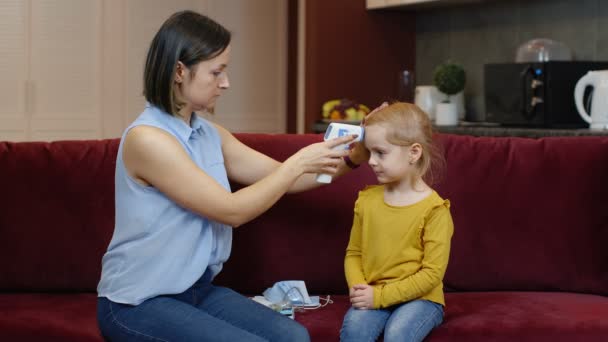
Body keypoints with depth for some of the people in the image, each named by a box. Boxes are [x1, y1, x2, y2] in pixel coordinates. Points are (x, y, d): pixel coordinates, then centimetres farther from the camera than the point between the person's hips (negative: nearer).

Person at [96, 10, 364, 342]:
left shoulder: (210, 135, 5)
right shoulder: (146, 138, -20)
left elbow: (281, 178, 9)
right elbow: (232, 211, -20)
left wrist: (352, 155, -3)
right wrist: (299, 162, -16)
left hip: (197, 289, 8)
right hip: (138, 304, -7)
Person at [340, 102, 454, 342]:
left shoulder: (434, 209, -11)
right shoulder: (367, 199, 5)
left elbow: (432, 273, -14)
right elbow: (354, 252, 11)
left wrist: (380, 295, -18)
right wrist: (357, 286, -11)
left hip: (419, 298, -4)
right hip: (373, 296, 4)